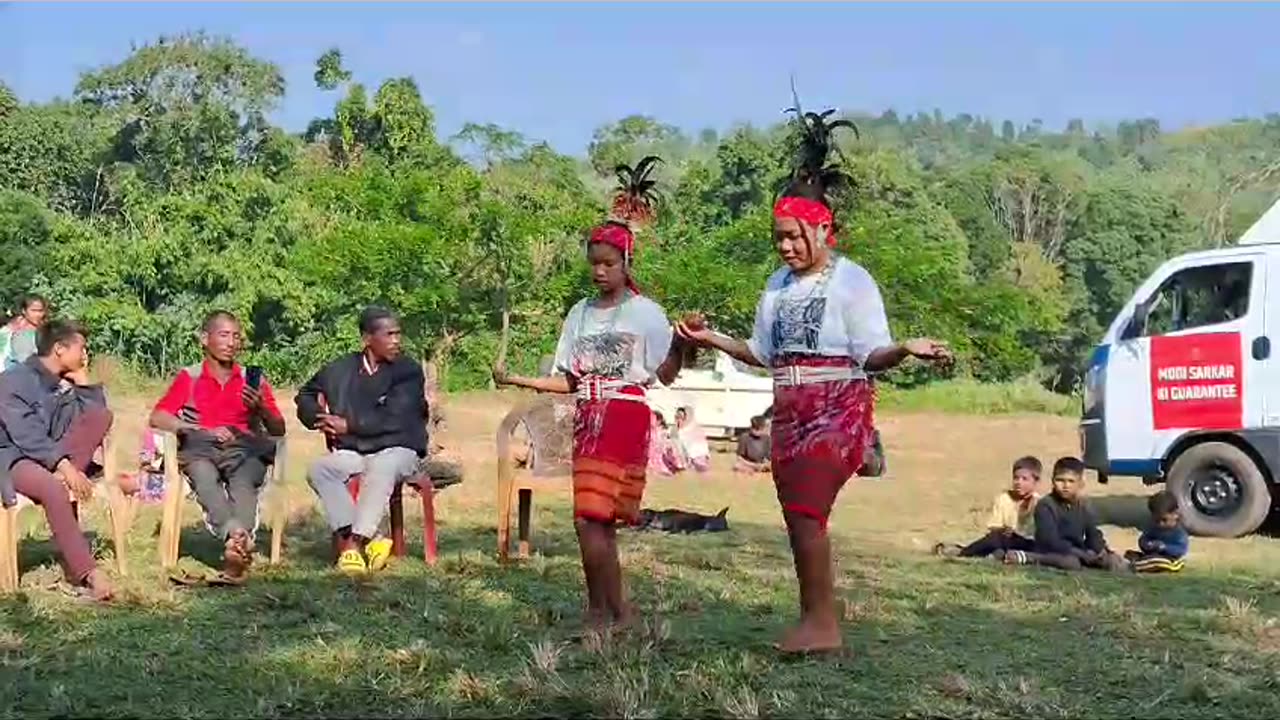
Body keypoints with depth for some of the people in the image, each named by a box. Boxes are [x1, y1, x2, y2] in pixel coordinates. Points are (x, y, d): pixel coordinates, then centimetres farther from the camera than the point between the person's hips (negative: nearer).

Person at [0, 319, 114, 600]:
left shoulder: (66, 382, 9)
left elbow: (96, 421, 8)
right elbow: (25, 434, -23)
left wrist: (84, 381, 1)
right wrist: (63, 464, -34)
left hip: (56, 459, 7)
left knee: (103, 415, -12)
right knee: (53, 489, -40)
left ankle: (62, 479, -27)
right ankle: (85, 572, -40)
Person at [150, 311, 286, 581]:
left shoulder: (254, 381, 21)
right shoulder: (188, 378, 18)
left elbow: (279, 431, 16)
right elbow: (157, 418, 5)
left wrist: (261, 409, -6)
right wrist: (204, 431, -8)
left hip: (245, 449, 1)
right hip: (200, 449, -1)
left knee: (244, 480, -36)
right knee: (203, 475, -38)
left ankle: (235, 546, -59)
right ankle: (238, 537, -58)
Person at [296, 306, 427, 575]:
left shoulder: (408, 371, -1)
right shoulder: (340, 369, 11)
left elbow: (394, 419, -12)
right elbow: (306, 395, 27)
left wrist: (348, 426, -8)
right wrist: (319, 418, 6)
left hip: (396, 450, -4)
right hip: (351, 452, 4)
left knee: (381, 469, -38)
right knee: (318, 469, -26)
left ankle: (354, 542, -39)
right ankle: (370, 540, -36)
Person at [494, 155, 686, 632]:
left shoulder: (645, 313, -2)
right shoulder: (580, 314, 13)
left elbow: (667, 375, -4)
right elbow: (568, 381, 14)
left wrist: (683, 342, -22)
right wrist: (515, 380, 6)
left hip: (625, 420, -6)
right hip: (588, 420, 6)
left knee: (590, 517, -14)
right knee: (598, 521, 5)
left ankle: (603, 611, -4)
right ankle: (615, 611, 13)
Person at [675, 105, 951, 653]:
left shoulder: (852, 280, -6)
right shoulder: (778, 284, 13)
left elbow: (871, 355, -9)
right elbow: (763, 353, 19)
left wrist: (907, 350, -28)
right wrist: (711, 339, 12)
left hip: (836, 408, -7)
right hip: (790, 410, 7)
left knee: (806, 510, -16)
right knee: (799, 517, 6)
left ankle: (821, 622, -10)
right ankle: (815, 619, 14)